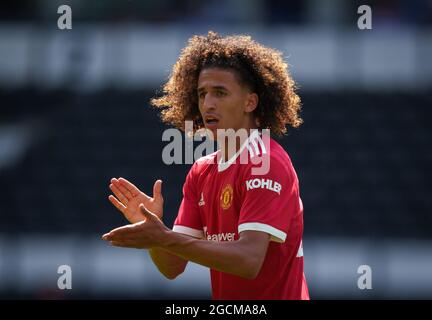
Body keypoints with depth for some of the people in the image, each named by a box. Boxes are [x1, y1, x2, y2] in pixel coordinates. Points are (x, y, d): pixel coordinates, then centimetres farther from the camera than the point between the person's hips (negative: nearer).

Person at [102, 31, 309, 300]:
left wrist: (165, 238, -28)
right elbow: (173, 266, 5)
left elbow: (248, 260, -25)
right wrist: (151, 228, -14)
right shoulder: (201, 172, 6)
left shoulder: (267, 162, -15)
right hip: (225, 306, 6)